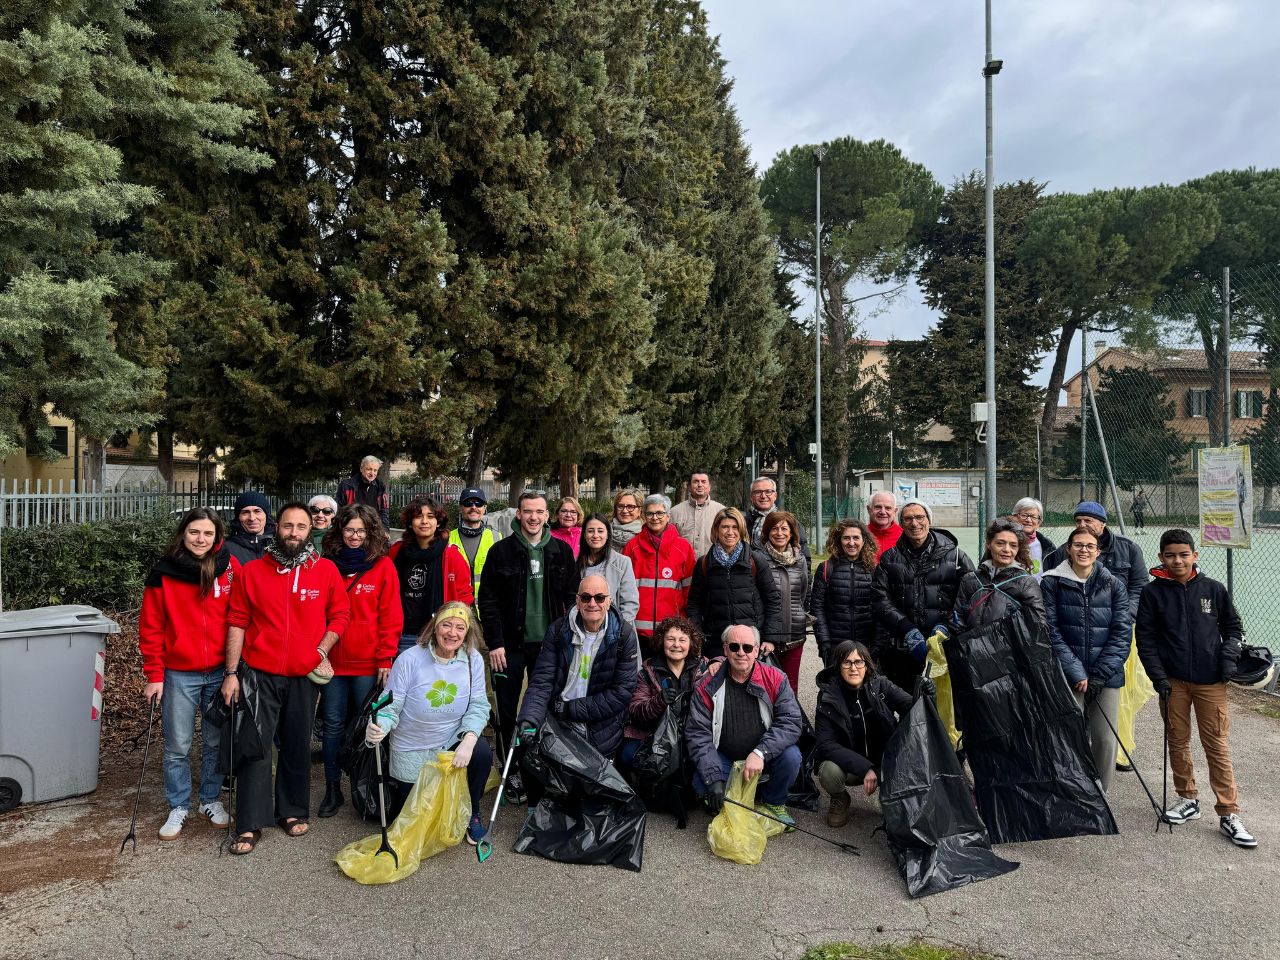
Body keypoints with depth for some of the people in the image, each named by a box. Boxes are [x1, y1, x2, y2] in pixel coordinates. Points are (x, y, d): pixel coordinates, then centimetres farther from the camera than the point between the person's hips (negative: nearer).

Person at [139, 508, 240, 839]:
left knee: (216, 742, 12)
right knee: (177, 746, 8)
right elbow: (151, 628, -1)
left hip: (221, 672, 1)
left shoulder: (230, 568, -4)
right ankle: (179, 807, 24)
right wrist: (154, 676, -4)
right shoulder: (163, 572, -5)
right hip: (179, 674, -1)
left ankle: (212, 800, 29)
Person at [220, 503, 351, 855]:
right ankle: (250, 825, 9)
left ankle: (292, 811, 28)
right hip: (259, 674, -1)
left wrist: (321, 652, -6)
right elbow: (237, 624, 0)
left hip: (304, 676, 1)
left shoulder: (326, 570, 0)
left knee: (298, 746, 11)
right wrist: (232, 673, -3)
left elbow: (340, 615, 5)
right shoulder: (252, 571, -1)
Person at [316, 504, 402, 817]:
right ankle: (332, 789, 21)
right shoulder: (327, 564, 5)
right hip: (332, 659, 2)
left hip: (368, 662, -2)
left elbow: (390, 616, -5)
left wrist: (385, 659, -9)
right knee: (333, 723, 9)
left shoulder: (383, 566, -3)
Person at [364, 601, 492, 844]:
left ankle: (471, 815, -1)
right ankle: (391, 786, 42)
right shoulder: (409, 659, -19)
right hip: (411, 753, -2)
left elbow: (478, 706, -10)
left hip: (451, 743, 2)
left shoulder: (473, 660, -10)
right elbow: (391, 707, -16)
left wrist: (468, 740, -26)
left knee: (482, 753, -28)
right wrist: (377, 729, -38)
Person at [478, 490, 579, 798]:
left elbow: (572, 597, 5)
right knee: (507, 712, 6)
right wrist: (494, 643, -10)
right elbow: (488, 600, -4)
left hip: (548, 643, 1)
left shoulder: (562, 551, 3)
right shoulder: (501, 551, -3)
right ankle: (512, 772, 19)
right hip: (511, 645, -1)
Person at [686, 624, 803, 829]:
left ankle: (773, 802, 3)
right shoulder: (707, 686, -11)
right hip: (724, 758, 0)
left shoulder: (775, 679, -11)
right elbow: (698, 733, -12)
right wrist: (714, 778, -24)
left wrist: (760, 753, -32)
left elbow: (791, 721, -19)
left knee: (791, 756, -28)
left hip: (764, 756, 0)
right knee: (700, 783, -27)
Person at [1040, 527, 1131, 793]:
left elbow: (1122, 632, 2)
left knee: (1105, 739, 5)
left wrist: (1099, 675, -6)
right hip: (1067, 678, -2)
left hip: (1107, 677, 2)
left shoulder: (1113, 585, 6)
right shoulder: (1052, 583, 0)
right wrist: (1077, 673, -11)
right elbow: (1051, 631, -4)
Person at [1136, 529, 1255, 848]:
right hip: (1173, 681, 1)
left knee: (1217, 746, 1)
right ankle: (1188, 799, 27)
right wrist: (1158, 676, -8)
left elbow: (1233, 627, 12)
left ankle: (1229, 814, 7)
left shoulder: (1213, 589, 1)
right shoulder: (1153, 592, -2)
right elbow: (1145, 638, -1)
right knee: (1178, 742, 11)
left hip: (1210, 681, 0)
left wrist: (1230, 652, -7)